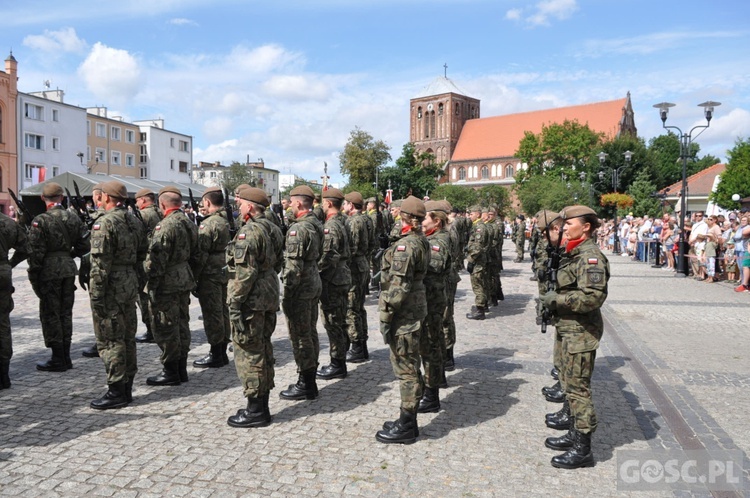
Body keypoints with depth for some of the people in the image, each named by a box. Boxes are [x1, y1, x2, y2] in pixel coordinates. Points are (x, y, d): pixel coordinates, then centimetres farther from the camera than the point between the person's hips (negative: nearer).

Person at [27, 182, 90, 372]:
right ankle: (65, 357, 20)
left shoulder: (40, 221, -11)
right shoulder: (74, 218, 4)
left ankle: (58, 360, 8)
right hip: (69, 269, 5)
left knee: (50, 315, 4)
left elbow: (36, 253, -12)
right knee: (65, 313, 13)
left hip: (49, 271, -5)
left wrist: (33, 277, -5)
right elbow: (84, 246, 6)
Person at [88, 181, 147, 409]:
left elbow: (100, 264, -18)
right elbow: (142, 256, 16)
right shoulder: (135, 222, 11)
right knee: (127, 337, 14)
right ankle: (127, 388, 23)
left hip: (111, 288, -8)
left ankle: (116, 392, 5)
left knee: (110, 340, 0)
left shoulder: (104, 223, -14)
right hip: (131, 286, 8)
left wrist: (96, 296, -16)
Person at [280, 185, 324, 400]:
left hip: (300, 288, -9)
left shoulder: (298, 229, -19)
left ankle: (306, 385, 9)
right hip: (314, 284, 9)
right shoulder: (317, 225, 9)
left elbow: (293, 266, -22)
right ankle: (309, 380, 27)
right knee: (310, 333, 16)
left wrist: (287, 293, -17)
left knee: (300, 336, 0)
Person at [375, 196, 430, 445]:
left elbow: (398, 286, -22)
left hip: (403, 313, -10)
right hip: (415, 309, 10)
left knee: (405, 368, -1)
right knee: (408, 366, 18)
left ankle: (406, 426, 10)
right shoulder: (422, 242, 10)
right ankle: (408, 421, 29)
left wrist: (386, 316, -18)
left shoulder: (406, 245, -19)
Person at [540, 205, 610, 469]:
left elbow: (593, 296, -29)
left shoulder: (590, 256, -19)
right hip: (570, 329, 10)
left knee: (578, 388, -3)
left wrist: (557, 299, -21)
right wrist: (555, 302, 8)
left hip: (582, 333, -10)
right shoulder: (574, 253, 12)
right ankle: (575, 434, 34)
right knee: (569, 382, 20)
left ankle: (582, 449, 9)